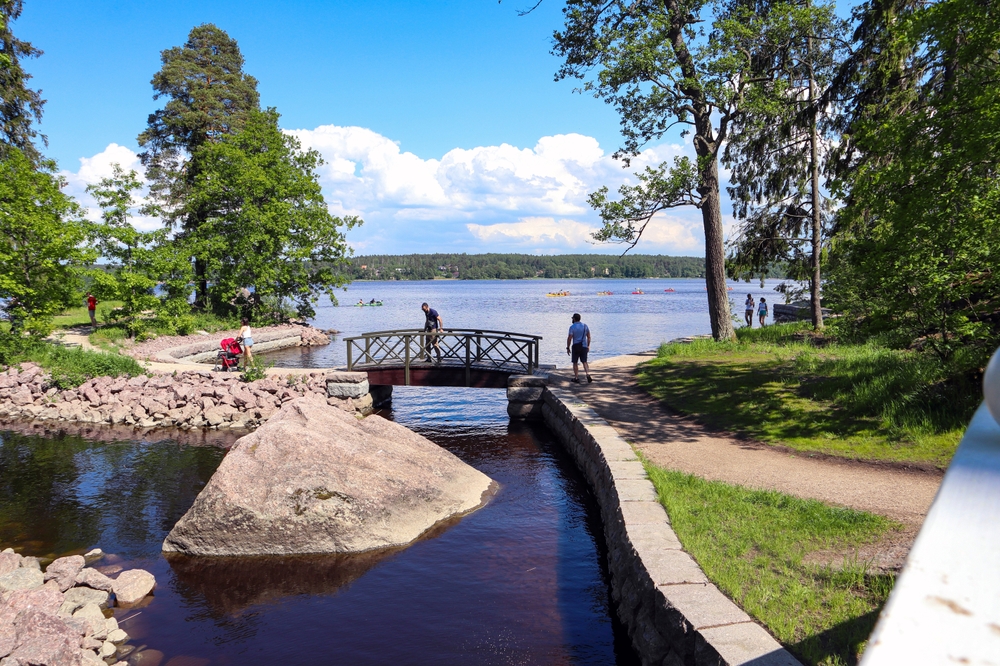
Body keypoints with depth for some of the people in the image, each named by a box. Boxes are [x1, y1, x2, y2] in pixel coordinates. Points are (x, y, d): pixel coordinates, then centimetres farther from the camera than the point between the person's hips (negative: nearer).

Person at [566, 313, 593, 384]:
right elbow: (589, 337, 9)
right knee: (584, 362, 7)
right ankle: (588, 375, -12)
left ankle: (576, 378, 10)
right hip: (584, 346, 4)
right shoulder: (585, 326, 5)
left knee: (575, 363, 8)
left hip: (576, 347, -4)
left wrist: (568, 348, -4)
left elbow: (569, 338, -12)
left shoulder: (572, 327, -10)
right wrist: (588, 346, 18)